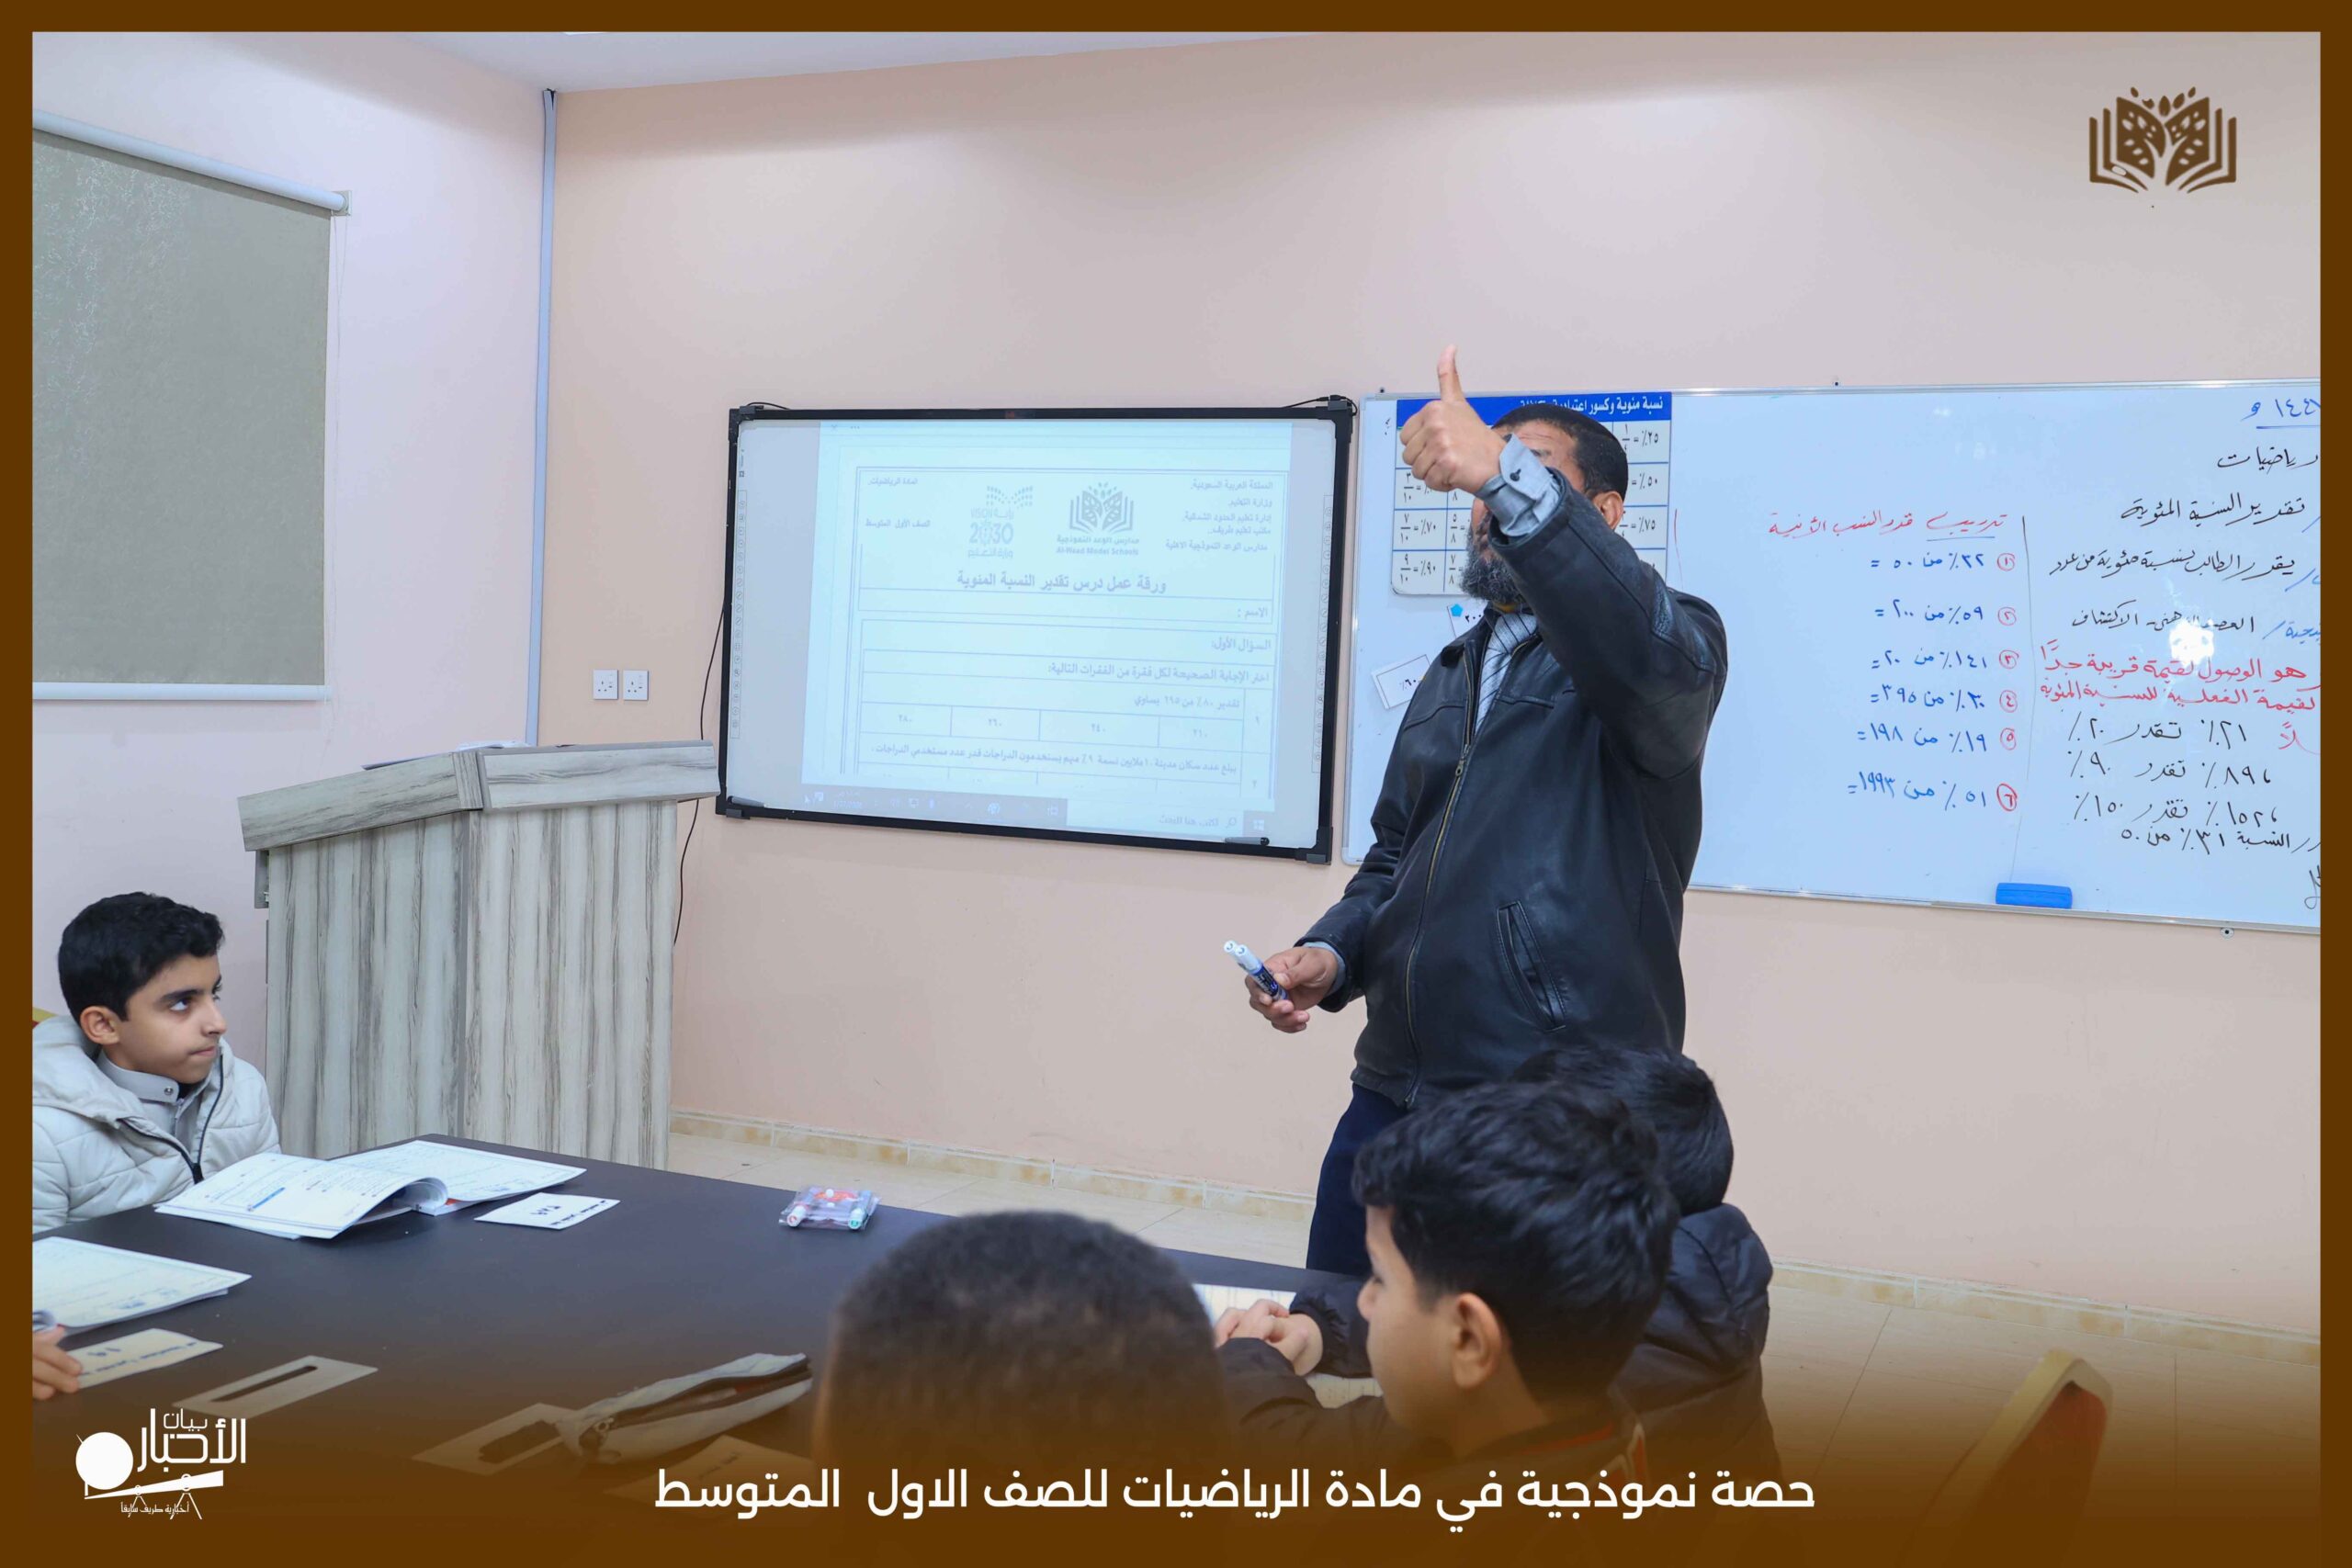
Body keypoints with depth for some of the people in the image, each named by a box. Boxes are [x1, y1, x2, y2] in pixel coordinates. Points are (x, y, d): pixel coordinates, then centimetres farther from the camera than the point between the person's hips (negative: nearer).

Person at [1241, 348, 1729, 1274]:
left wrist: (1508, 477, -39)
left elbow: (1650, 655, -29)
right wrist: (1332, 955, 4)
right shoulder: (1452, 675, 20)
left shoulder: (1668, 641, -3)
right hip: (1394, 1093, 7)